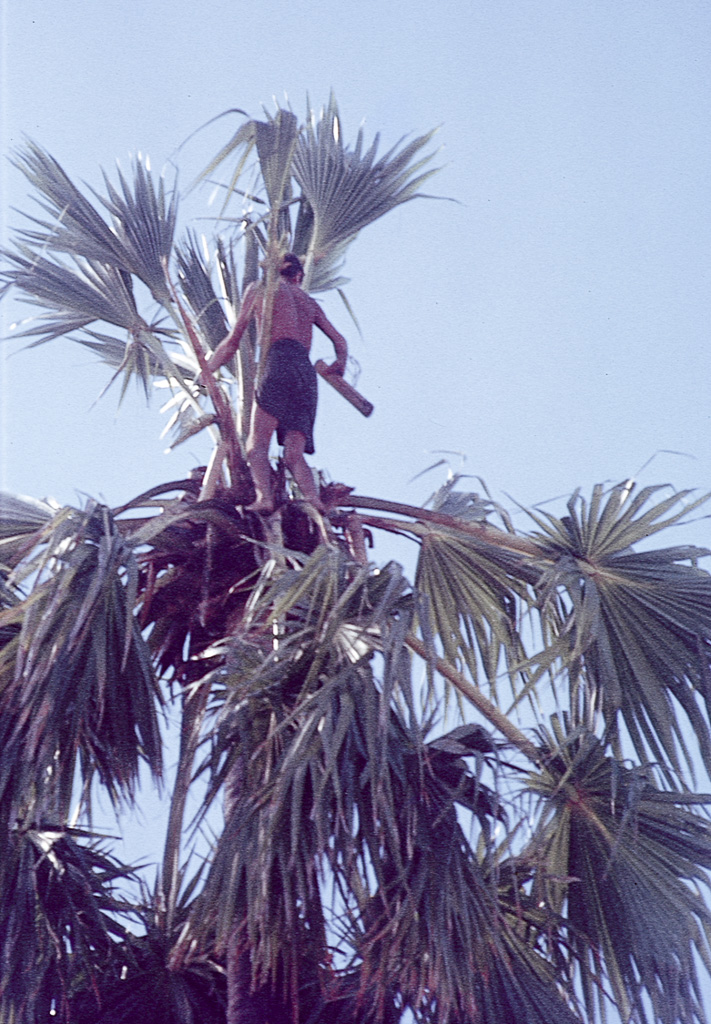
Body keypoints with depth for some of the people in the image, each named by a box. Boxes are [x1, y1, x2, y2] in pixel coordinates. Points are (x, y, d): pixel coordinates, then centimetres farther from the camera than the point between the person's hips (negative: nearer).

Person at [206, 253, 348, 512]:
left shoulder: (259, 288, 19)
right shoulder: (309, 302, 32)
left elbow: (234, 340, 19)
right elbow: (339, 341, 29)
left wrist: (206, 371, 28)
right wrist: (338, 366, 45)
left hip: (281, 363, -5)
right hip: (308, 373, 5)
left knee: (257, 444, -12)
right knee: (294, 454, -2)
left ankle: (264, 496, -36)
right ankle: (313, 498, -27)